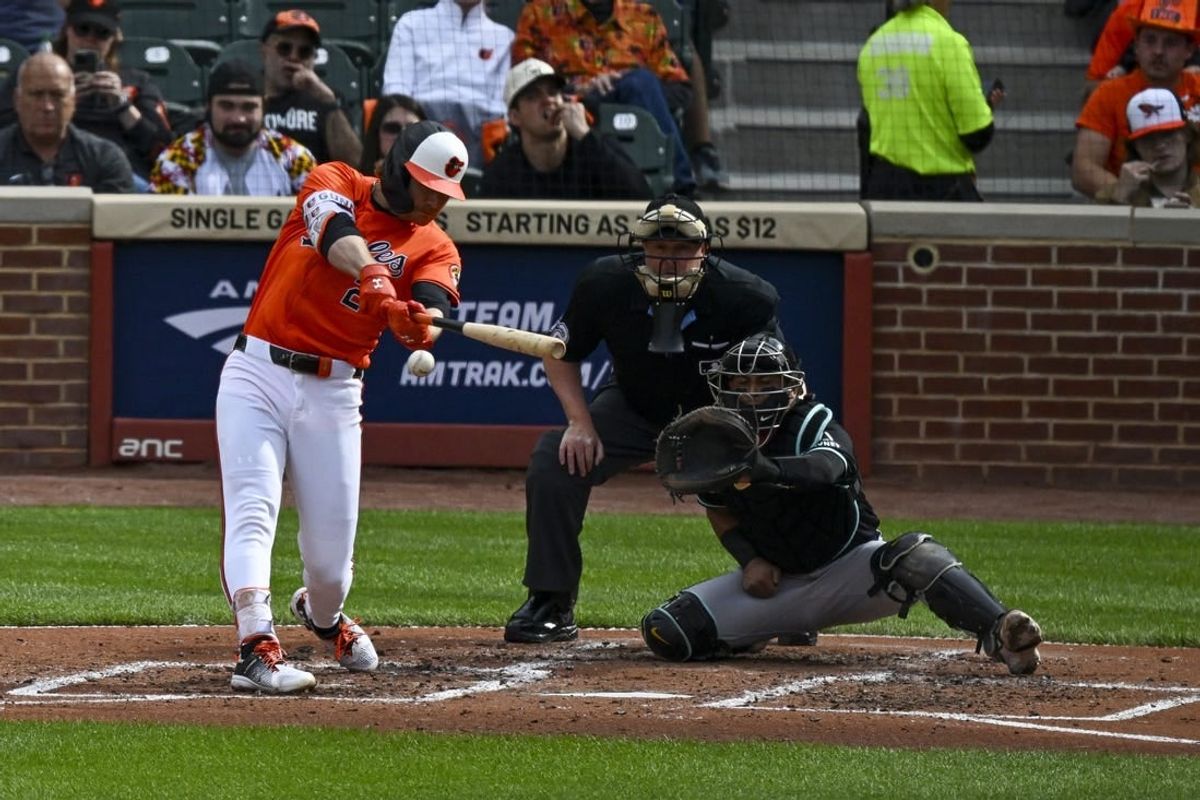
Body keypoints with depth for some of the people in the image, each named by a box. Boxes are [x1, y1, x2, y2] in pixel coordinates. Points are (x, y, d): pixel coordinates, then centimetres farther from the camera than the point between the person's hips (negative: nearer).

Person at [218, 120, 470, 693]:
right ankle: (257, 647, -27)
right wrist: (376, 281, -43)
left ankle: (322, 615, 36)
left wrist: (421, 325, -41)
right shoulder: (335, 185, 0)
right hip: (257, 374, -2)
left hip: (333, 395, 2)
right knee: (253, 512, -18)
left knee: (332, 548, 3)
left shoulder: (434, 248, 5)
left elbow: (431, 307, -16)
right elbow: (340, 237, -22)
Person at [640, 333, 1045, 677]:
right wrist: (749, 559, -6)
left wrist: (767, 470, -65)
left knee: (915, 553, -36)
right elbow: (720, 512, 15)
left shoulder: (817, 427, -17)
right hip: (776, 580, 4)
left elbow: (825, 468, -43)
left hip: (850, 571, -4)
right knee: (666, 633, -11)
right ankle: (755, 634, 20)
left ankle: (999, 634, -49)